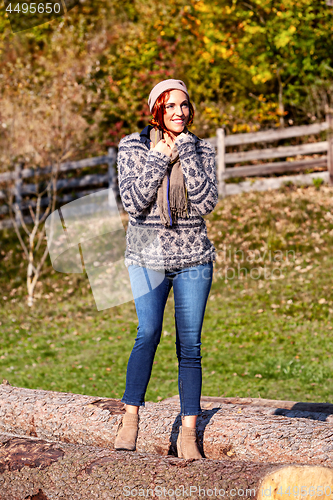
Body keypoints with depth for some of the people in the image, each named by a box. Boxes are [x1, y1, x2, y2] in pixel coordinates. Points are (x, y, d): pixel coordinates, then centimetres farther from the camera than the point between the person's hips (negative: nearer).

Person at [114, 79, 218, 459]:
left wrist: (186, 154, -11)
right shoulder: (133, 146, 1)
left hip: (193, 259, 2)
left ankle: (188, 434, 5)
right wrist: (159, 160, -13)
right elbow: (133, 202, -10)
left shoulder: (201, 150, 6)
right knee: (149, 333, -19)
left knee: (189, 345, -1)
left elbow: (206, 202, -9)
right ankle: (130, 414, -3)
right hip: (147, 257, -1)